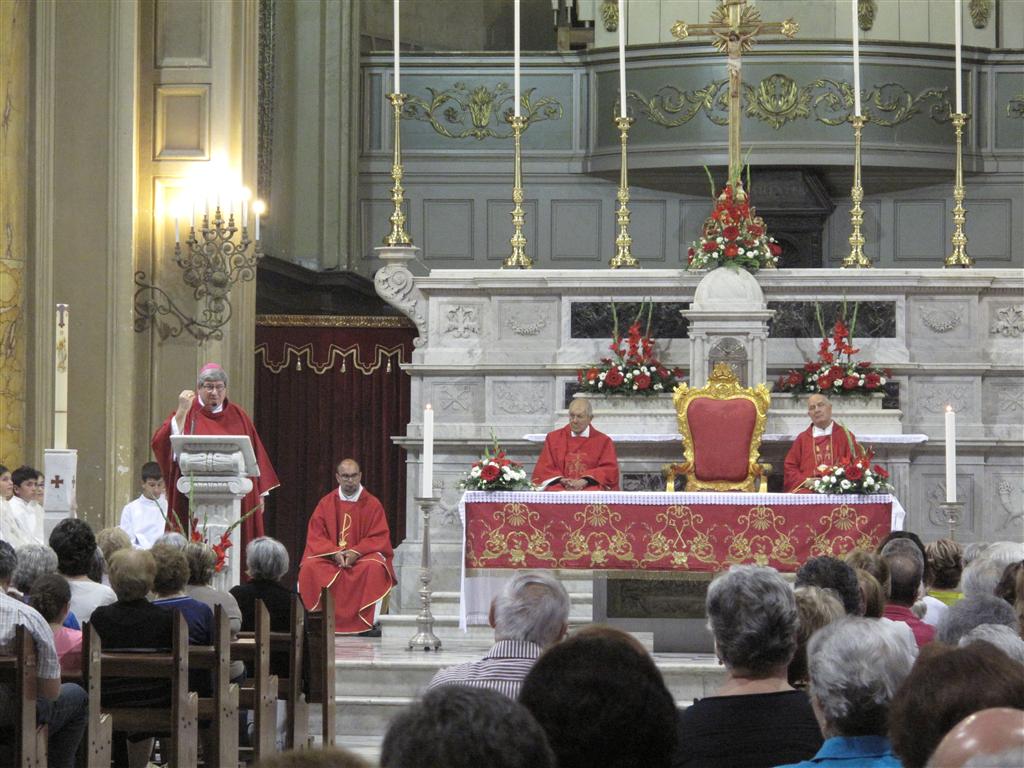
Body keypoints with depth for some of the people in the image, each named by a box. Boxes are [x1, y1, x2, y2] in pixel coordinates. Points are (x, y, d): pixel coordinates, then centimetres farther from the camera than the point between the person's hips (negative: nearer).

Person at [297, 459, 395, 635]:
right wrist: (334, 552, -17)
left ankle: (370, 622, -29)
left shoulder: (372, 504, 1)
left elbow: (379, 538, -4)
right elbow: (315, 536, 1)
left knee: (374, 568, -35)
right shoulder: (326, 503, 6)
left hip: (363, 555, -2)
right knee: (309, 567, -29)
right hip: (330, 556, 2)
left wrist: (356, 552, -20)